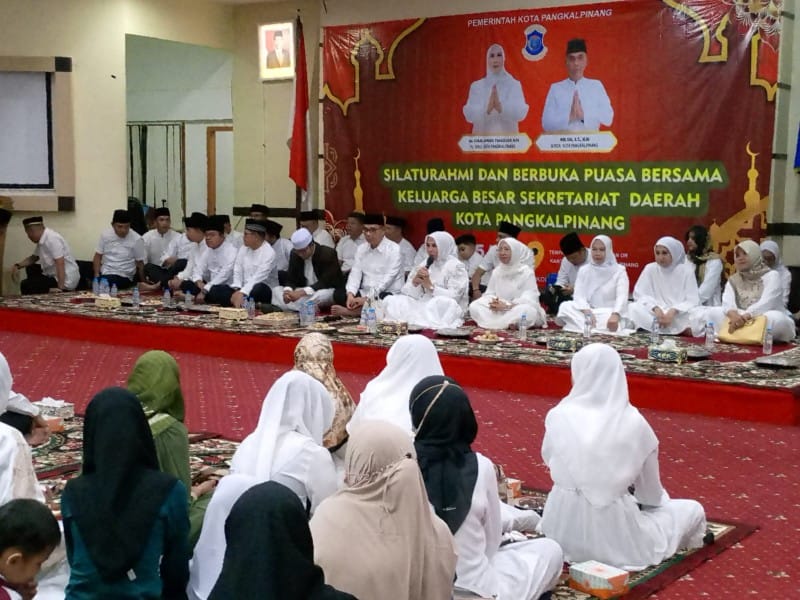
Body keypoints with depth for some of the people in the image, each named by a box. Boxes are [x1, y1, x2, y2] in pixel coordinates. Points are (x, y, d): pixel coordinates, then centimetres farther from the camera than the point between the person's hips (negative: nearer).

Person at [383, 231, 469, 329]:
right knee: (390, 300, -13)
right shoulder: (424, 265, 14)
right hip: (422, 306, 5)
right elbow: (405, 291, 10)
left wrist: (430, 286, -16)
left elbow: (453, 297, -13)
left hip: (444, 311, -5)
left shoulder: (456, 266, -3)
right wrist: (414, 283, -11)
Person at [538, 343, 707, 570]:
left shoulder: (558, 415, -7)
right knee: (692, 509, 18)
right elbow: (651, 494, 0)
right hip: (613, 538, -3)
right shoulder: (634, 423, -11)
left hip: (562, 533, 4)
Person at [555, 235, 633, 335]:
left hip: (610, 313, -3)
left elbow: (622, 297, -14)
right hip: (589, 311, 3)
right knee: (565, 306, -27)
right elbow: (579, 296, -3)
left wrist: (615, 315, -36)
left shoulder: (619, 271, 1)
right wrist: (587, 312, -26)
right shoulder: (584, 270, 10)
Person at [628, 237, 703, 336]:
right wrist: (655, 308, -21)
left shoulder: (686, 271, -2)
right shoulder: (650, 269, 1)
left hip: (680, 315, -2)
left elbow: (692, 300, -6)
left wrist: (673, 311, -22)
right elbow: (640, 295, -3)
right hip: (655, 313, 2)